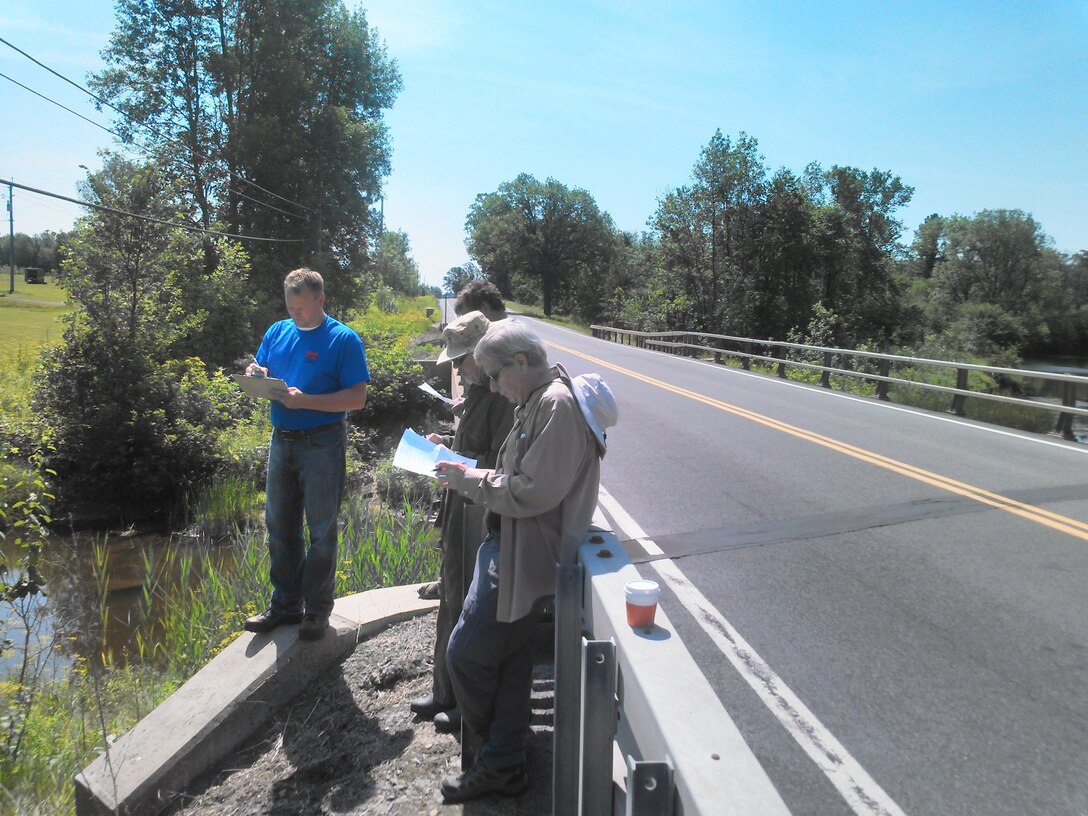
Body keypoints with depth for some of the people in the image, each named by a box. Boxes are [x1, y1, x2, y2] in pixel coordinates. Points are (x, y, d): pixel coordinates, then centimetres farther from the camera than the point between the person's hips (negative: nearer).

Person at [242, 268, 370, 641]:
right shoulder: (277, 332, 9)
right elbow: (258, 373, 15)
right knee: (279, 526, 13)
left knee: (322, 530, 4)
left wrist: (305, 401, -24)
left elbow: (357, 398, -15)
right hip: (281, 441, 6)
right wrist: (256, 373, -9)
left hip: (322, 445, -6)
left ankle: (317, 609, 17)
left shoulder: (343, 339, -9)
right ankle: (285, 603, 27)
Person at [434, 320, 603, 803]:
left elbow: (533, 492, -25)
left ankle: (498, 759, 26)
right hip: (510, 548, 10)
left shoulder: (556, 405, -19)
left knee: (466, 654, 2)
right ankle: (502, 765, 31)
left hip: (521, 558, -10)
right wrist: (470, 478, 7)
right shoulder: (538, 401, 13)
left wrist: (471, 480, -13)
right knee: (509, 661, 16)